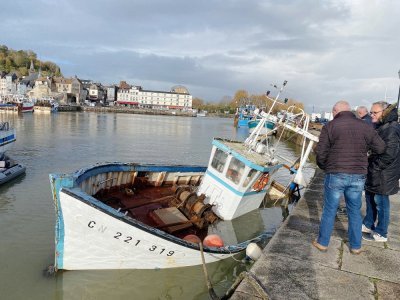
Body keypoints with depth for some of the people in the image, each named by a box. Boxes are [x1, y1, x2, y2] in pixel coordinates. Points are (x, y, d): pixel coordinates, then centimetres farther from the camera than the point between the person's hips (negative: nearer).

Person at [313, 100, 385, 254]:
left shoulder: (330, 126, -6)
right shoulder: (366, 127, 3)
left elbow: (320, 152, -7)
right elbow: (380, 148, 7)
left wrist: (324, 167, 11)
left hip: (336, 175, -3)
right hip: (358, 176, 3)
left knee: (329, 210, 9)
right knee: (355, 211, 16)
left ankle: (322, 242, 21)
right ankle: (355, 246, 27)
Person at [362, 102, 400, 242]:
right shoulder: (379, 127, 11)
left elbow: (389, 155, -24)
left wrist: (373, 167, -17)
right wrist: (369, 165, 10)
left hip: (383, 175, -10)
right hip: (374, 174, 10)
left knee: (381, 203, 2)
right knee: (370, 198, 20)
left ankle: (381, 234, 16)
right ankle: (368, 225, 36)